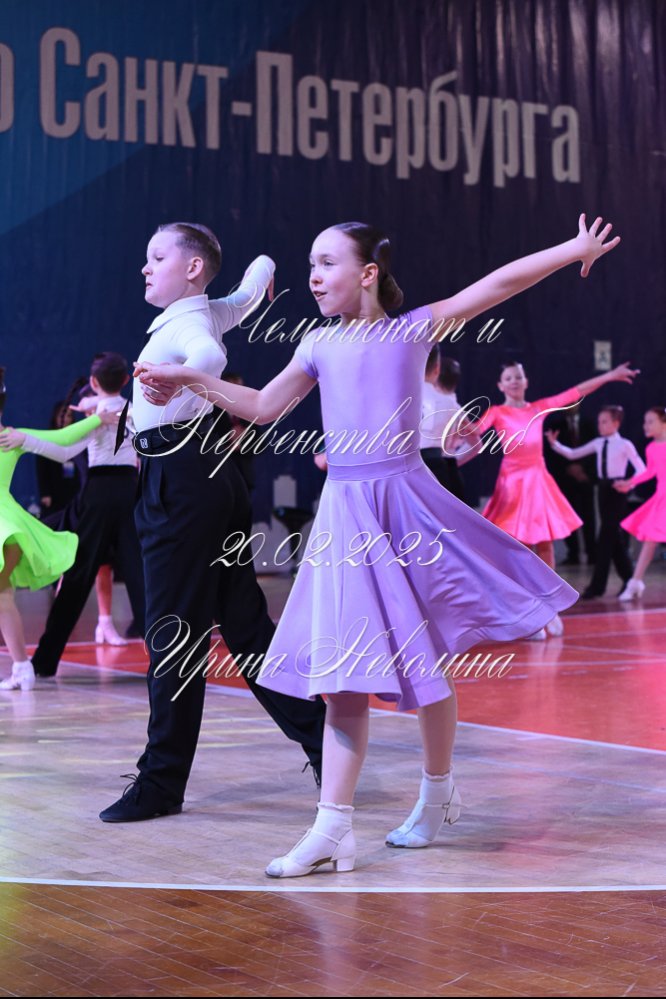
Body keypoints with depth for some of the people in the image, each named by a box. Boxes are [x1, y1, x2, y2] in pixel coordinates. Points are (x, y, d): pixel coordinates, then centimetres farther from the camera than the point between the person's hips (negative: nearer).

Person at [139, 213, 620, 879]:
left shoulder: (414, 329, 1)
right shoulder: (320, 345, 11)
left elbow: (499, 283, 0)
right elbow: (264, 407, 22)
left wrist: (577, 248, -1)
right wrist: (193, 382, 16)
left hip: (406, 503, -3)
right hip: (344, 514, 3)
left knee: (426, 661, 6)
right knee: (342, 678, -2)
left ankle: (438, 792, 28)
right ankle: (333, 829, -2)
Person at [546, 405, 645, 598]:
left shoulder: (624, 445, -7)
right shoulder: (598, 444, 8)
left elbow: (641, 468, -9)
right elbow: (572, 454, 10)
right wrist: (554, 444, -2)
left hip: (616, 490, -6)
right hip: (603, 489, 6)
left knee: (606, 537, -8)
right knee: (614, 537, 10)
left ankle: (597, 585, -7)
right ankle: (628, 579, 20)